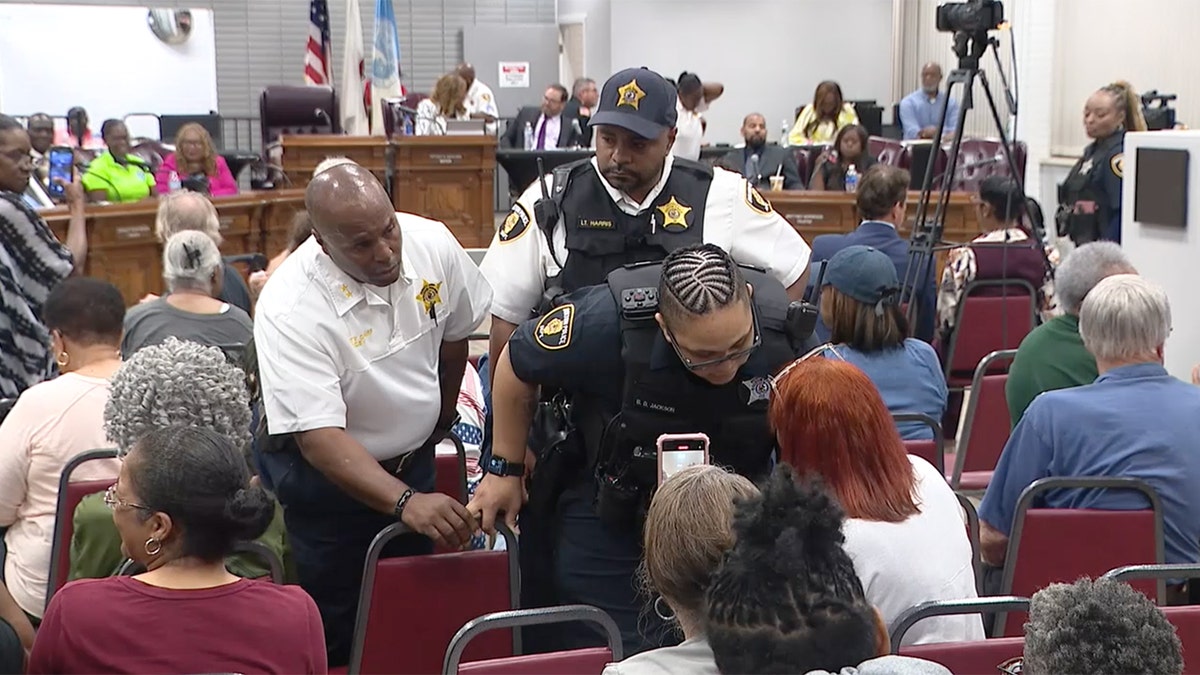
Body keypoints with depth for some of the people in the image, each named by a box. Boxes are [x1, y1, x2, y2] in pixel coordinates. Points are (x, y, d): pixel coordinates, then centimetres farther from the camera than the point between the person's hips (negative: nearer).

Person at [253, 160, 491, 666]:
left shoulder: (433, 244, -15)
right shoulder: (290, 309, -29)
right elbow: (320, 437, -33)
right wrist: (406, 502, -43)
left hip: (413, 459, 5)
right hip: (324, 473, -5)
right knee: (339, 635, 2)